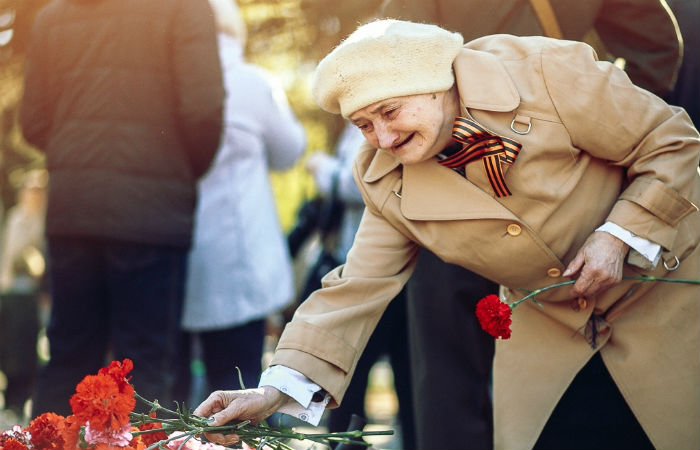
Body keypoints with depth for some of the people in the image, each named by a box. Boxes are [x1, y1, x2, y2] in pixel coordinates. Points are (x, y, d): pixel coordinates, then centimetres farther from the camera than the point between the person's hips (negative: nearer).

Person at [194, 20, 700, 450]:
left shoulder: (544, 72, -23)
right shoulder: (386, 182, -9)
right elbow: (357, 288, -9)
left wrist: (620, 236, -24)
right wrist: (279, 388, -20)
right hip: (551, 330, 3)